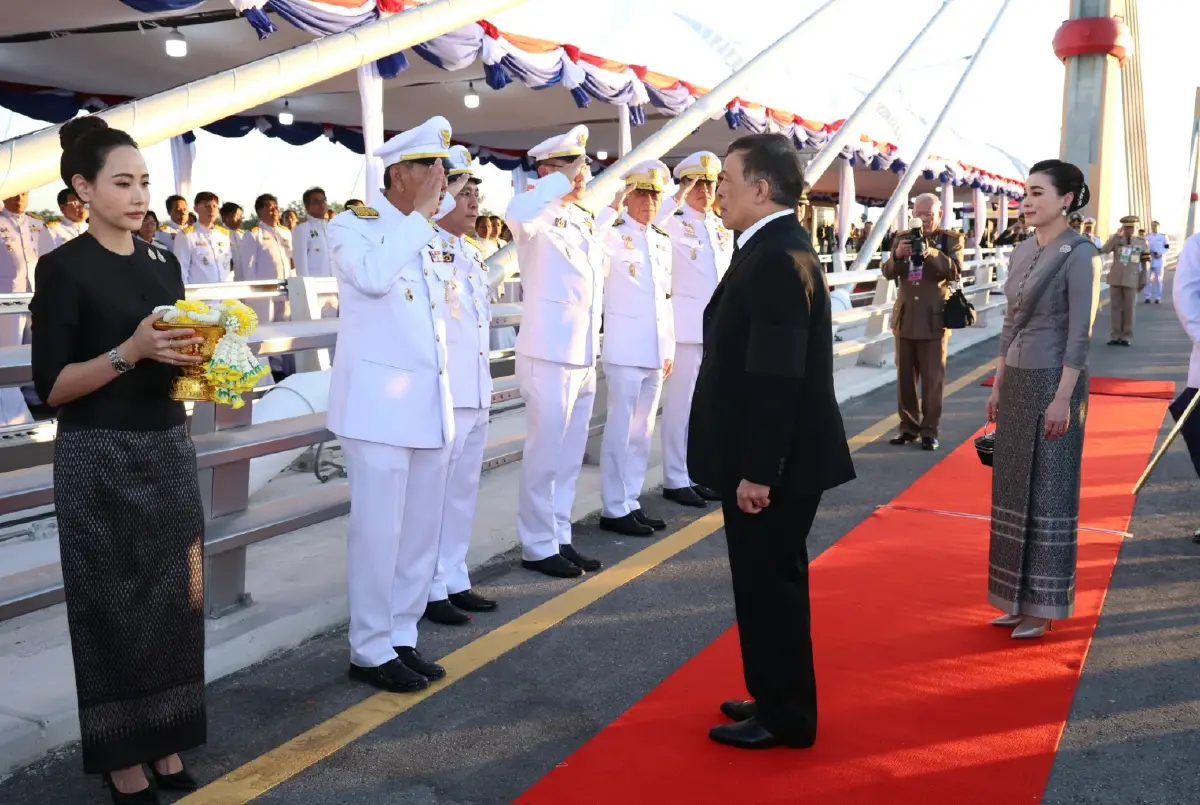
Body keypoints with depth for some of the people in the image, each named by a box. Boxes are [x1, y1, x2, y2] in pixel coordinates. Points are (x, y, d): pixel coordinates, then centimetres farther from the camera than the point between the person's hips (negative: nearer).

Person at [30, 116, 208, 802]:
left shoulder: (163, 262, 10)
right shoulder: (64, 268, -8)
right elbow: (52, 387, -11)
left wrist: (195, 355, -3)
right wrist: (129, 352, -23)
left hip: (170, 450, 6)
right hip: (100, 461, -5)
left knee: (175, 599, 9)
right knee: (115, 606, 4)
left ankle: (167, 745, 23)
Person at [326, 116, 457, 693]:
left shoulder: (435, 240, 17)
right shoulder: (352, 225, -3)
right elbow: (375, 276, -25)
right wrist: (418, 214, -13)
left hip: (431, 404, 7)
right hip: (379, 404, -7)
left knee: (421, 530, 10)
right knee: (379, 531, -3)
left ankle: (402, 638, 21)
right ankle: (370, 651, 10)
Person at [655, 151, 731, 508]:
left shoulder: (723, 227, 15)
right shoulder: (673, 221, -6)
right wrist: (678, 198, -22)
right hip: (685, 327, -7)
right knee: (681, 405, -2)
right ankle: (676, 479, 6)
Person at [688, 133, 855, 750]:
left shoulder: (778, 257, -20)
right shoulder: (772, 248, 12)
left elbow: (778, 376, -26)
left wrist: (758, 470, -23)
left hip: (772, 465, -10)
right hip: (763, 458, 10)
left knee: (771, 585, 3)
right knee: (767, 583, 19)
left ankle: (785, 718, 20)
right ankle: (775, 699, 34)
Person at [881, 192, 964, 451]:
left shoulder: (951, 239, 0)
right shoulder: (903, 238, 9)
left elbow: (956, 272, -15)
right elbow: (888, 273, 2)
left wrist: (932, 253, -30)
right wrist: (897, 255, -19)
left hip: (934, 318, -3)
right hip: (905, 317, 4)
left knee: (933, 377, 0)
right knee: (904, 376, 9)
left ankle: (930, 429, 7)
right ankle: (908, 425, 19)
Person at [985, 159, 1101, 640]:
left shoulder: (1078, 254, -11)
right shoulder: (1021, 252, 11)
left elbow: (1080, 333, -15)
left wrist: (1063, 398, -19)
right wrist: (998, 385, 14)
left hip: (1053, 382, -8)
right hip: (1017, 381, 8)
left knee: (1048, 491, 1)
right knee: (1014, 488, 12)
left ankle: (1044, 605, 14)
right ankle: (1020, 597, 24)